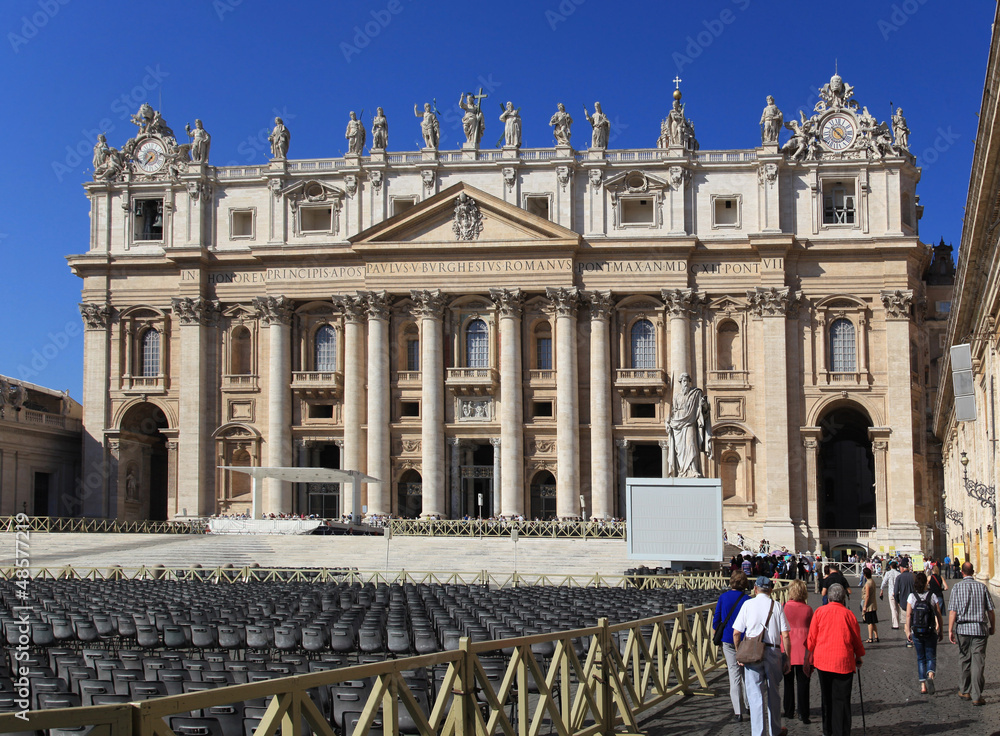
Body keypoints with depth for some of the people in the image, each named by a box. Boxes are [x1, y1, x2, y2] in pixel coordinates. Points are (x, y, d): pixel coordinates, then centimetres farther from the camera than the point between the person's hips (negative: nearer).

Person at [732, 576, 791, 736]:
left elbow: (736, 633, -3)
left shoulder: (748, 604, -1)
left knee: (755, 694, 2)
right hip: (773, 651, 2)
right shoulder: (777, 606, 1)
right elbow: (785, 635, -3)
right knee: (773, 693, 17)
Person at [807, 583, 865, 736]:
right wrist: (859, 657, 21)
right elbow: (857, 639, 6)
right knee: (841, 699, 2)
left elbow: (812, 638, 4)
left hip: (822, 659, 2)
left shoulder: (819, 612, -1)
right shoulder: (848, 614, -4)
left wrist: (811, 656, 19)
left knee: (826, 697, 14)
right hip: (843, 661, -2)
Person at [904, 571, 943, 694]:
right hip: (931, 632, -1)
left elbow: (908, 615, -6)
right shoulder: (932, 596, -5)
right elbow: (938, 615, -2)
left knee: (921, 658, 13)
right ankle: (930, 676, -21)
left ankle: (923, 685, 8)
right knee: (931, 657, 8)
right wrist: (941, 631, 7)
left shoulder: (912, 597, -4)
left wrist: (908, 631, 1)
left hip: (916, 632, 1)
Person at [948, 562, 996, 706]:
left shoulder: (957, 587, -1)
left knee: (966, 661, 15)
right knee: (978, 662, -2)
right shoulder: (982, 587, 2)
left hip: (963, 628, 0)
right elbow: (991, 610, 4)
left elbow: (952, 611, -7)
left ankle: (965, 691, 25)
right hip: (980, 629, 0)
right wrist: (992, 627, 18)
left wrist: (950, 630, -6)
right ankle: (976, 696, -7)